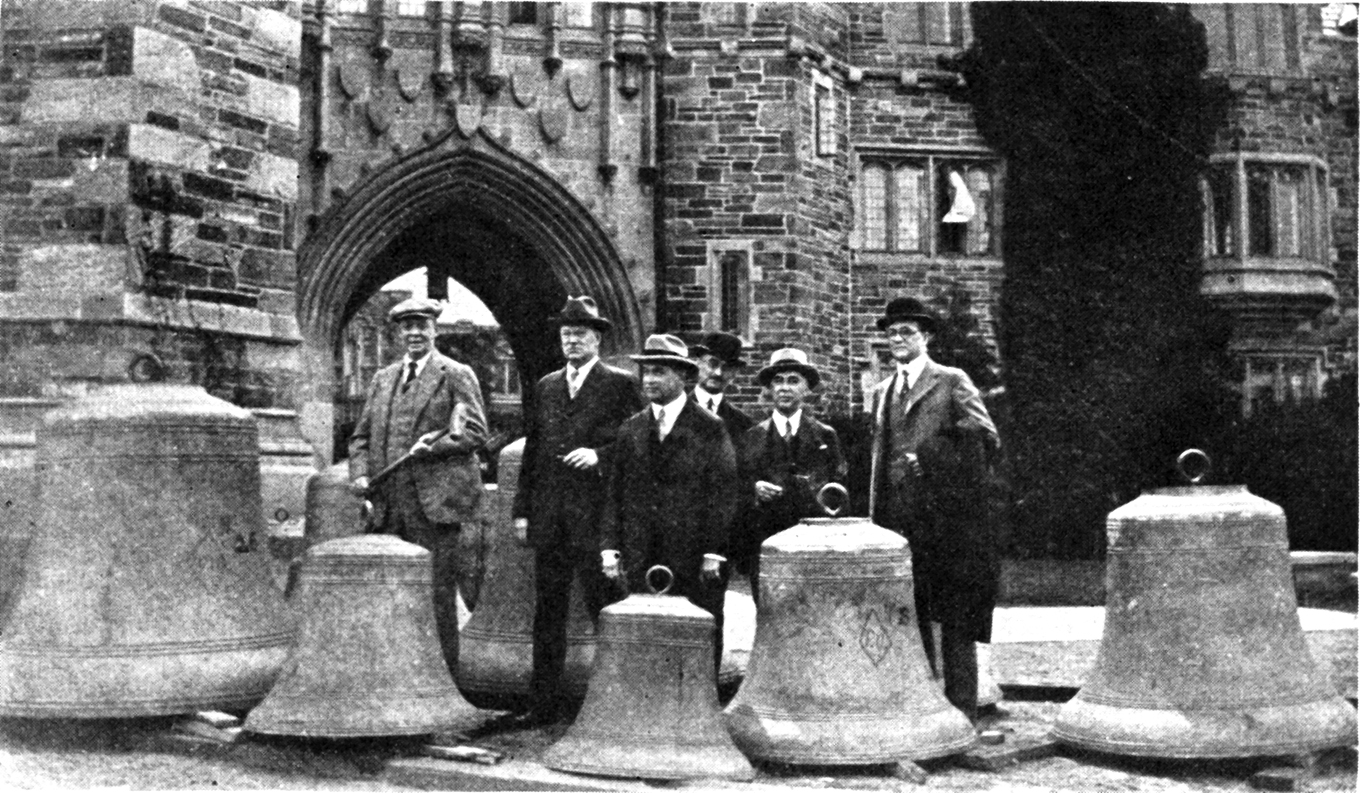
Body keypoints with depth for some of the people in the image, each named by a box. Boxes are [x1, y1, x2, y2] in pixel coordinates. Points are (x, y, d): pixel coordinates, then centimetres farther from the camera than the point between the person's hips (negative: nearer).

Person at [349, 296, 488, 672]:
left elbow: (475, 432, -4)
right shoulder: (383, 378, 20)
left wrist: (431, 447, -17)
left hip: (434, 500, -5)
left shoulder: (456, 375, 3)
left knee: (437, 591, -3)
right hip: (388, 504, 5)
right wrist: (360, 474, 2)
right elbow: (361, 436, 19)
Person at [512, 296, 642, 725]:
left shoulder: (620, 384, 2)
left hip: (595, 512, -5)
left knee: (604, 606, -3)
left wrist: (599, 454, -17)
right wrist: (522, 510, 11)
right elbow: (531, 451, 16)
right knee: (547, 610, 8)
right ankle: (545, 701, 14)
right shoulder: (546, 386, 17)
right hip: (548, 515, 5)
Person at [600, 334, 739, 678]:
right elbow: (614, 492, 10)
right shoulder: (630, 429, 11)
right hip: (640, 560, 3)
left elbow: (722, 494, -4)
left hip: (693, 560, -3)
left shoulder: (709, 429, -1)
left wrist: (713, 553, -10)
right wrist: (610, 546, 1)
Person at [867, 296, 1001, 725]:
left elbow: (987, 440, -8)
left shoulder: (952, 382, 0)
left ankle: (962, 717, 7)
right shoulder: (883, 392, 18)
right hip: (899, 524, 6)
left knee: (956, 624, 0)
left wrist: (928, 460, -11)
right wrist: (876, 518, 11)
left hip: (948, 522, -6)